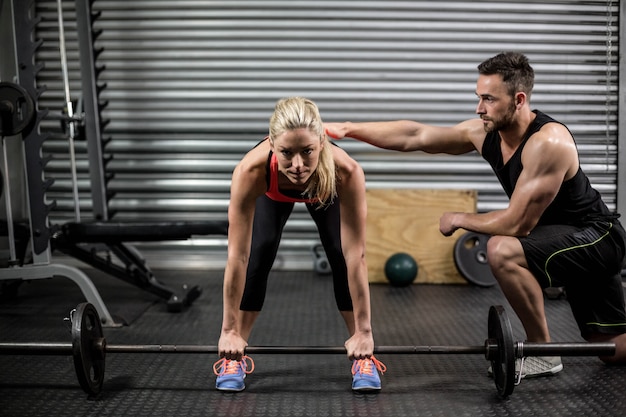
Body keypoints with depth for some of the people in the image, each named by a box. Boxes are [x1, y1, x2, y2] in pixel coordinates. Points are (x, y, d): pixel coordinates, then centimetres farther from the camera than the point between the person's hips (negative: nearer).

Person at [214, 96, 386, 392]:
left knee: (341, 259, -14)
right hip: (272, 194, 0)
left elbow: (355, 255, -36)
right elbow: (238, 255, -35)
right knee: (257, 259, -14)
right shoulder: (251, 171, -44)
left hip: (325, 194, 0)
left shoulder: (346, 172, -44)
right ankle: (235, 357, 5)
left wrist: (363, 330, -29)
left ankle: (364, 356, 4)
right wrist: (229, 330, -27)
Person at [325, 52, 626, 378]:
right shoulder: (484, 132, -6)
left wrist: (458, 220, -15)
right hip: (569, 240, 8)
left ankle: (542, 354, -13)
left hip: (596, 237, -8)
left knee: (502, 250, -33)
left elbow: (516, 224, -30)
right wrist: (347, 128, -11)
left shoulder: (548, 142, -28)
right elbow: (415, 136, -5)